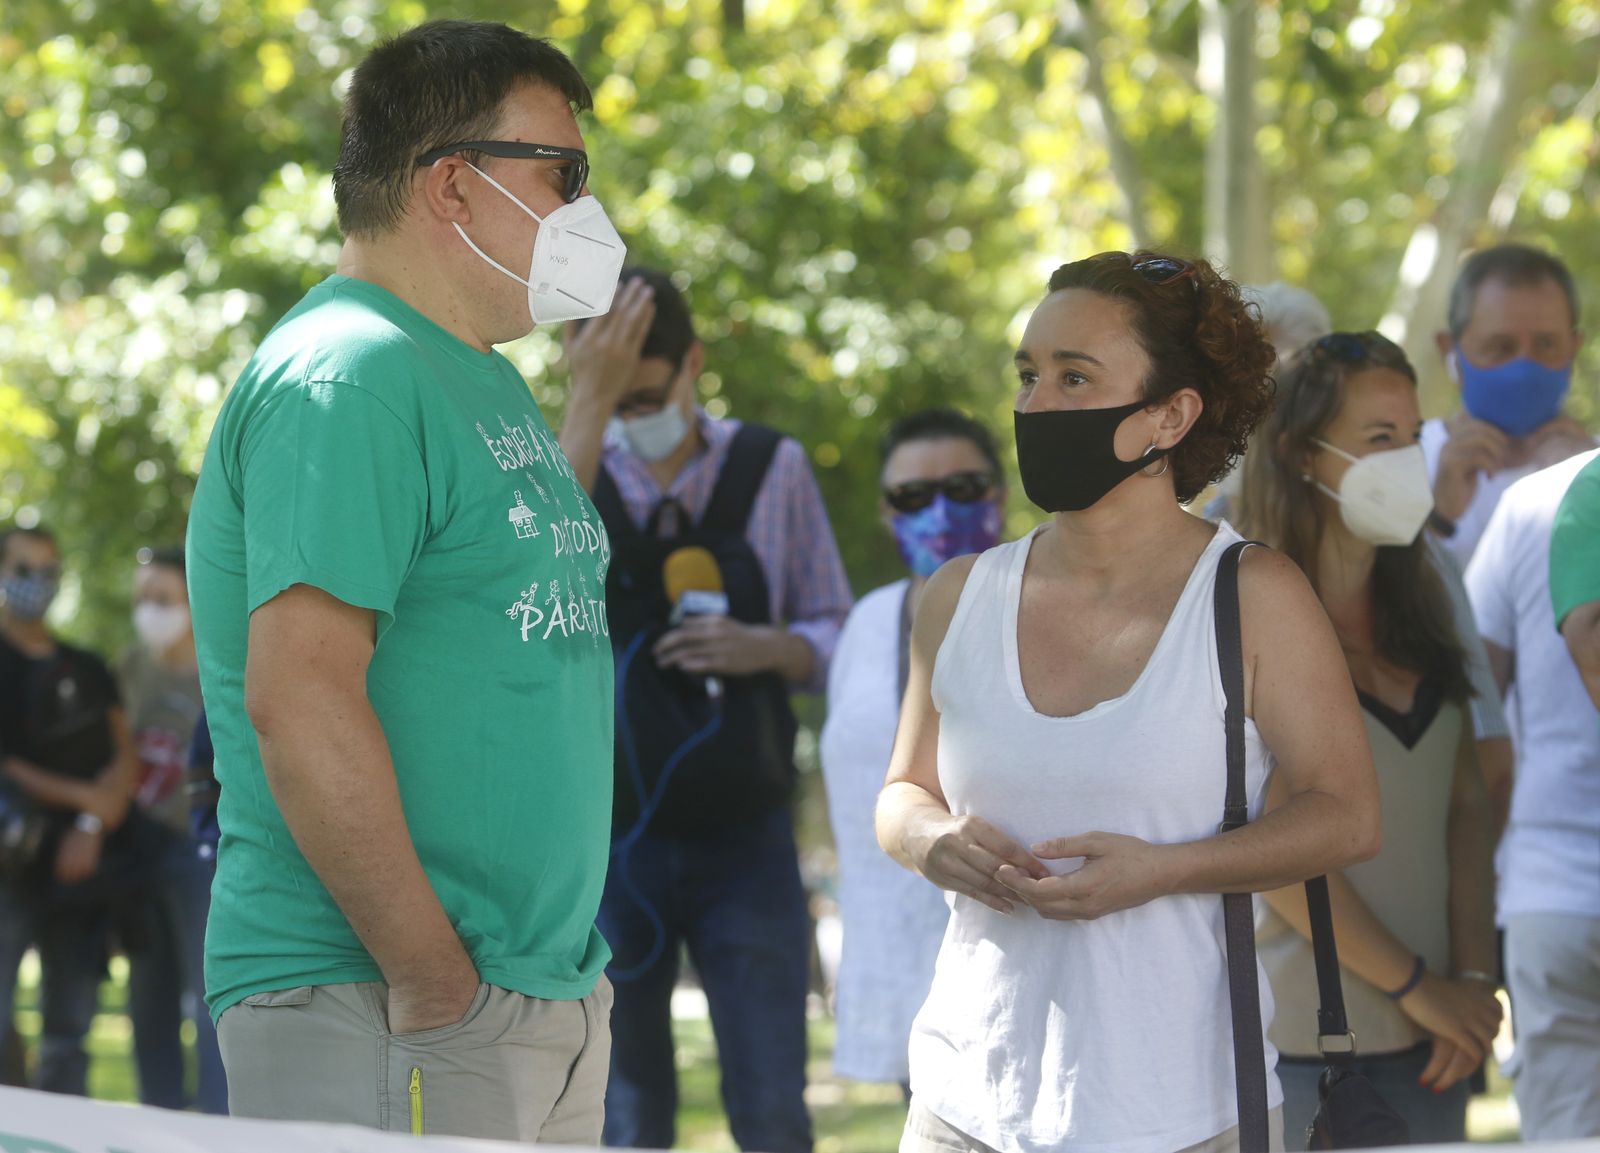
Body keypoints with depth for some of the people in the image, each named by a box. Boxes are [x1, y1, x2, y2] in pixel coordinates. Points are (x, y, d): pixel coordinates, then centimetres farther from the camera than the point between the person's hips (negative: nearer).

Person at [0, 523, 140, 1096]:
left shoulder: (88, 672, 18)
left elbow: (125, 761, 9)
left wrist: (93, 825, -9)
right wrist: (80, 796, -12)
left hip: (83, 862, 5)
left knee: (71, 1028, 4)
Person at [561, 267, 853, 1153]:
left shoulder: (771, 467, 4)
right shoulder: (567, 463, 2)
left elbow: (836, 638, 9)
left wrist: (765, 648, -12)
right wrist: (589, 402, -28)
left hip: (745, 839, 0)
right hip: (609, 840, 0)